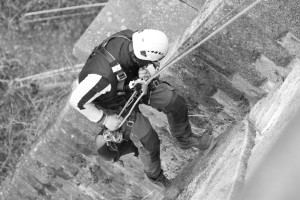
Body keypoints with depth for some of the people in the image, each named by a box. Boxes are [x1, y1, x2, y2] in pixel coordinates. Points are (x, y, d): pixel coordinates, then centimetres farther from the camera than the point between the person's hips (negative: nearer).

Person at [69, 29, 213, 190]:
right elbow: (76, 100, -33)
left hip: (132, 81, 6)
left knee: (175, 103, 2)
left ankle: (185, 139, 33)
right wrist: (104, 119, -23)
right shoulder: (105, 74, -46)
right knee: (149, 140, -4)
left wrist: (146, 71, -30)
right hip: (116, 102, -5)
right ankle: (155, 175, 30)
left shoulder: (130, 36, -30)